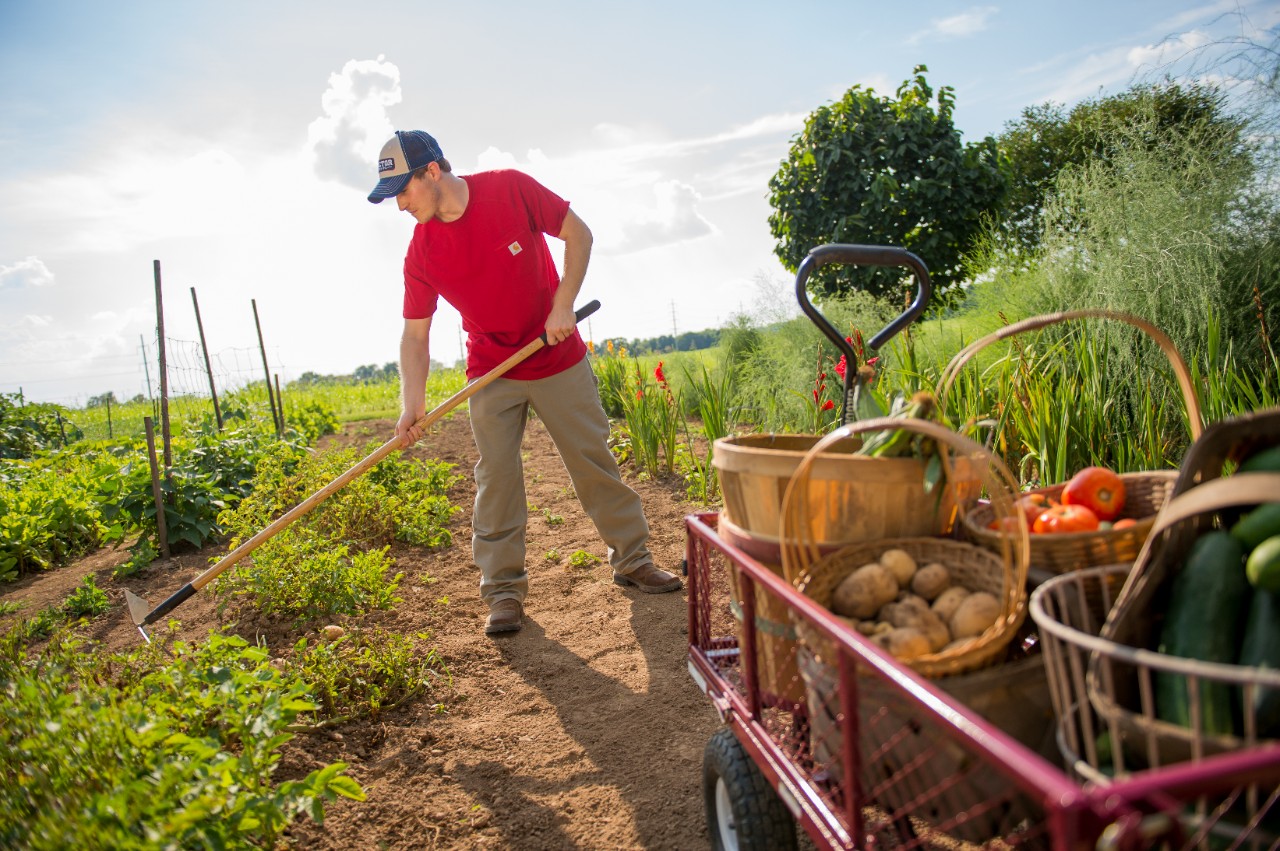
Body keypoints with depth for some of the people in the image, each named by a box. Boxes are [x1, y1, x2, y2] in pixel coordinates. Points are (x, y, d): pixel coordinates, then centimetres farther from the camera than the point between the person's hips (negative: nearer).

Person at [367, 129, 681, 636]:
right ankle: (503, 589, 8)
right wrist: (413, 403, -21)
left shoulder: (510, 189, -15)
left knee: (593, 458, 4)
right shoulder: (421, 253, -9)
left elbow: (578, 233, -8)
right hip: (491, 373, 1)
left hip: (559, 357, -1)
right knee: (496, 476, -4)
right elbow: (415, 332, -7)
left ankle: (632, 560, 19)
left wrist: (563, 305, -17)